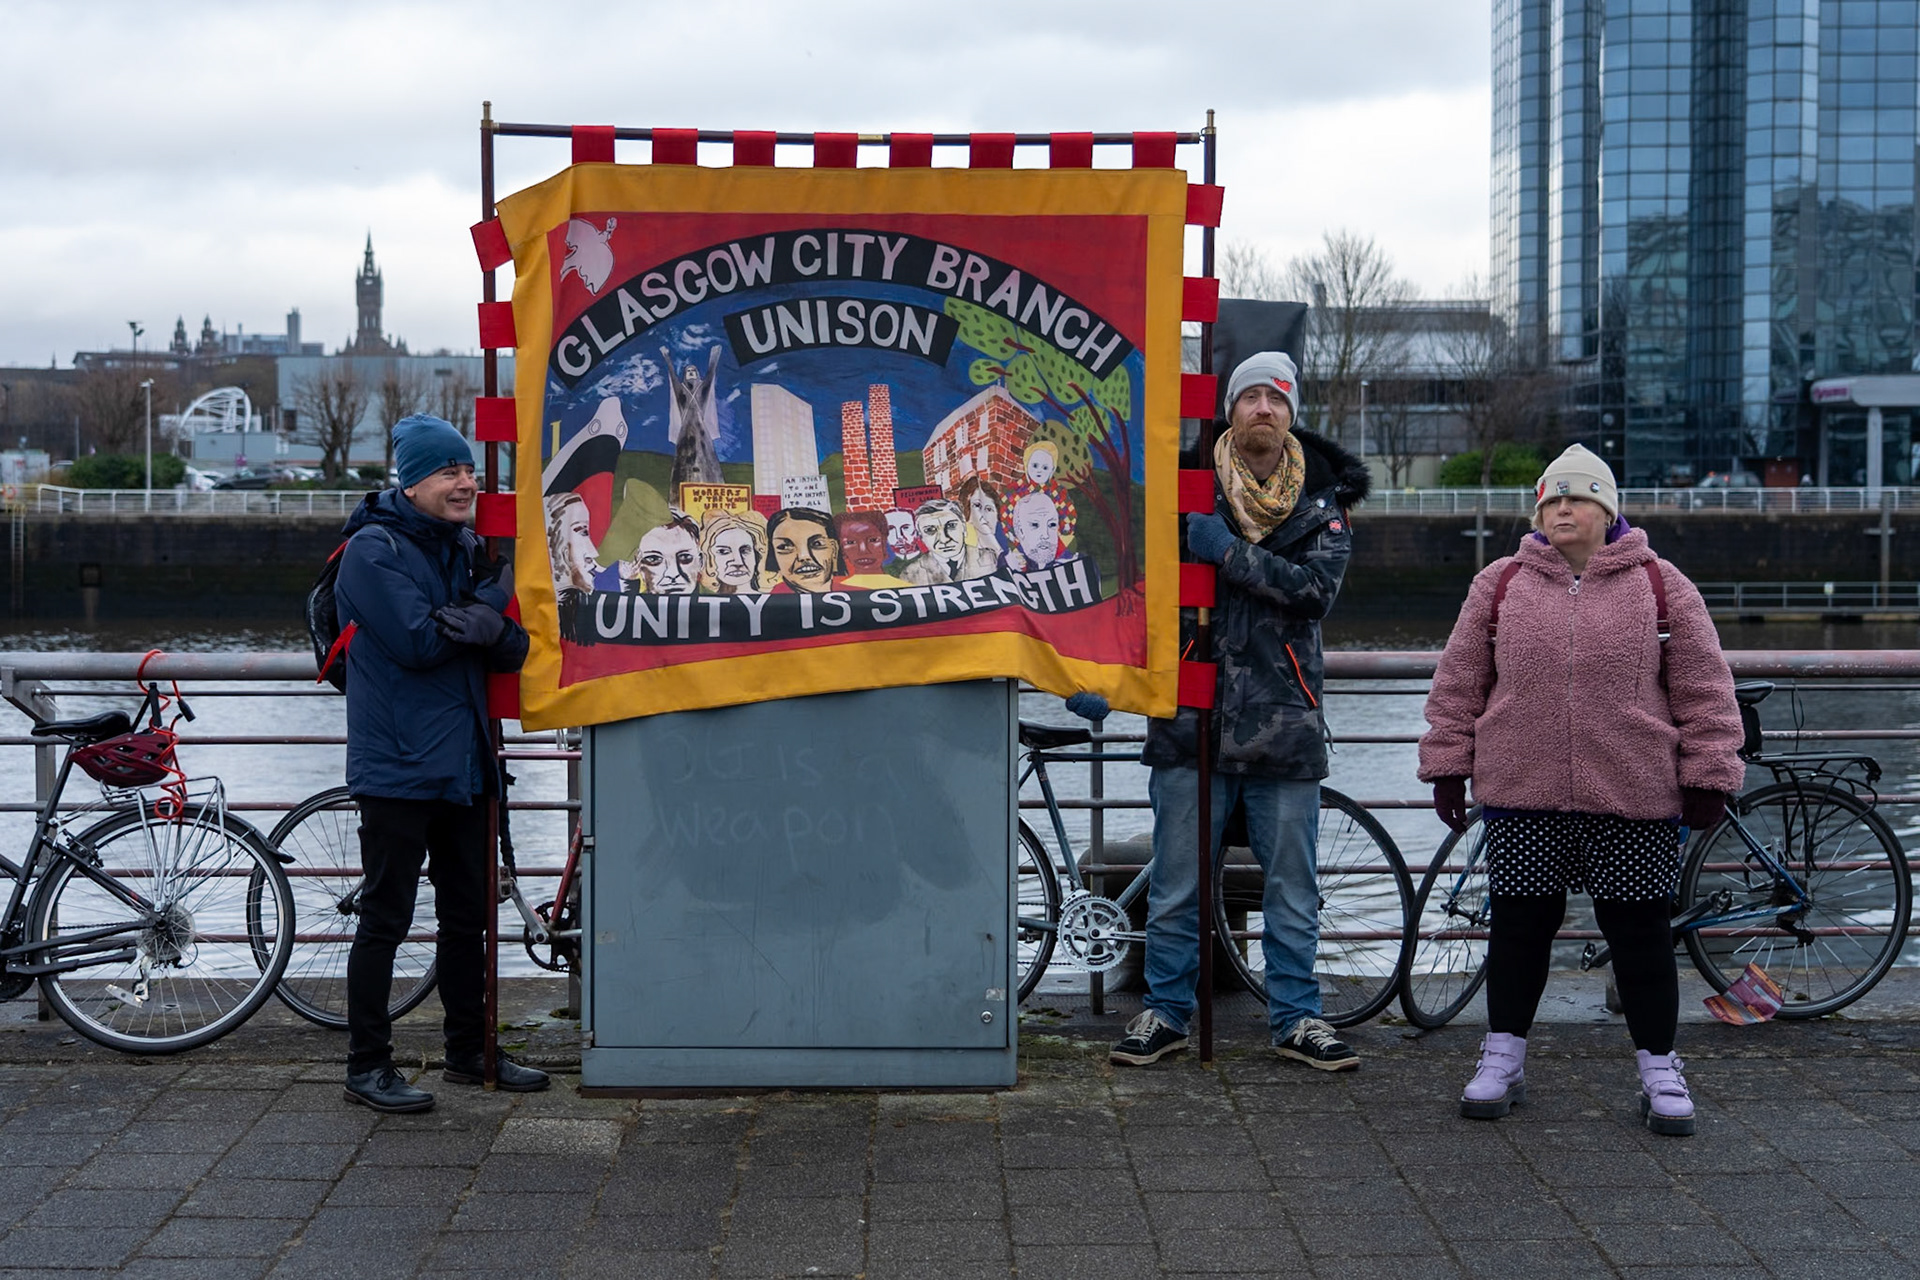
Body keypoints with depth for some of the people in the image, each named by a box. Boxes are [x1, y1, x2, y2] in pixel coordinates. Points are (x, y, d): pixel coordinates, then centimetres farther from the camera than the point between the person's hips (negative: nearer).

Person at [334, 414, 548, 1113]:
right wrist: (495, 598, -10)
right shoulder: (374, 549, -10)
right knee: (385, 919, -2)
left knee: (467, 915, 15)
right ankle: (367, 1066, 6)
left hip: (462, 762, 8)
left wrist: (489, 627, -17)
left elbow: (515, 651, 6)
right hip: (398, 766, -8)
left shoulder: (465, 548, 14)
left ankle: (469, 1051, 27)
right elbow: (418, 642, -21)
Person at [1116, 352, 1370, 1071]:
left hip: (1284, 722, 1)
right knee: (1176, 884, 5)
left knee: (1293, 888, 9)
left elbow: (1317, 588, -12)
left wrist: (1230, 553, -20)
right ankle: (1166, 1012, 18)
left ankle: (1295, 1018, 21)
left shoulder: (1322, 501, 5)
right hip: (1193, 717, -1)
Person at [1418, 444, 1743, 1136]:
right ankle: (1502, 1061, 23)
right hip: (1523, 796, 1)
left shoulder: (1661, 586, 3)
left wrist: (1708, 778, 0)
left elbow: (1704, 689, 4)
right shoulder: (1499, 584, 6)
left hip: (1633, 800, -1)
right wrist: (1447, 765, 7)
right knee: (1519, 927, 9)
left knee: (1641, 934, 6)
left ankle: (1660, 1071, 19)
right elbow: (1459, 683, 10)